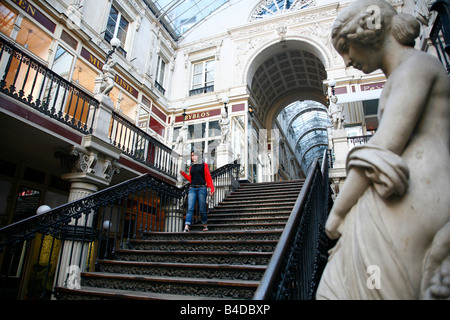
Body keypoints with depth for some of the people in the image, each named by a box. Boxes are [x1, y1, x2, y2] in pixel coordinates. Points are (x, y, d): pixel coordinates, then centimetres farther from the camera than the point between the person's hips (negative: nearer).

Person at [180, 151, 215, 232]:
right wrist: (183, 173, 9)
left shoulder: (204, 165, 7)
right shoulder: (191, 167, 18)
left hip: (202, 188, -3)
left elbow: (208, 177, 3)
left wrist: (212, 188, -5)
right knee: (190, 208, -9)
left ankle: (205, 225, 18)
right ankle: (187, 227, -16)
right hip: (192, 189, 3)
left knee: (202, 209, 0)